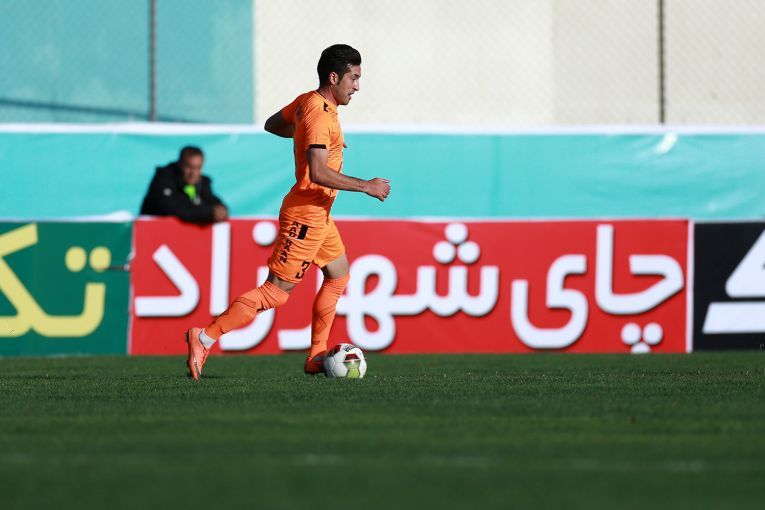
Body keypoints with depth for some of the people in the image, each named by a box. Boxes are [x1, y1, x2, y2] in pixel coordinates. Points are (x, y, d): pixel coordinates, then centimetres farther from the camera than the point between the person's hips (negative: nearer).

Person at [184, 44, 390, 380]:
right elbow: (319, 173, -30)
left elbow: (272, 124, 25)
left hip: (319, 214, 11)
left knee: (339, 277, 18)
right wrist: (366, 187, -23)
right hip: (306, 216, -11)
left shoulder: (306, 102, 8)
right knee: (276, 291, -9)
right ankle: (206, 337, -8)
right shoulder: (319, 115, -22)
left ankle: (316, 358, 19)